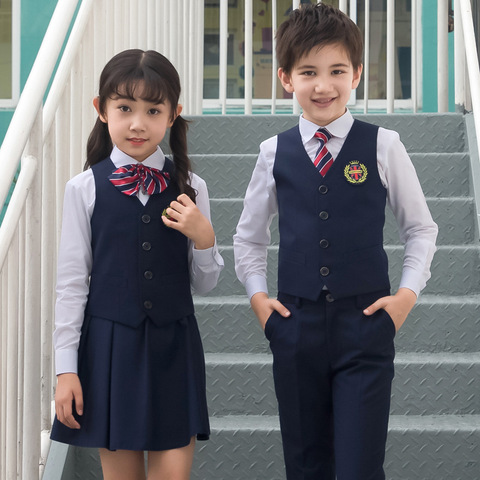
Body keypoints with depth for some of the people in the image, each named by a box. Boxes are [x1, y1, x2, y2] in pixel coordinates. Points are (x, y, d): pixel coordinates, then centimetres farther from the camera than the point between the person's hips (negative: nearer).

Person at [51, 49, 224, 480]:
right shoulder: (86, 189, -3)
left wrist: (203, 237, -13)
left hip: (173, 346, 1)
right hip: (109, 344, -1)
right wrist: (65, 369, -2)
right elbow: (71, 281, 0)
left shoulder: (190, 188, 1)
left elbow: (204, 284, 7)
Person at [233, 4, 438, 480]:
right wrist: (257, 294, 4)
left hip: (366, 324, -2)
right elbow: (248, 235, 17)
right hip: (295, 326, 2)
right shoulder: (275, 153, 4)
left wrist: (407, 292, -4)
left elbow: (420, 227, 8)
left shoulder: (382, 146, -2)